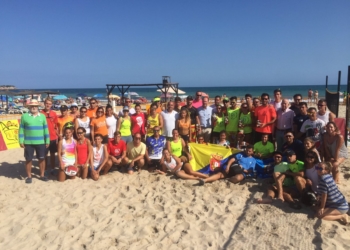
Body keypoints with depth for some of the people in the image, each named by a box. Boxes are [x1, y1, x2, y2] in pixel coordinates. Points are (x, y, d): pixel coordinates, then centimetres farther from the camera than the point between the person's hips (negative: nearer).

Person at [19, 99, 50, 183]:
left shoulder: (42, 116, 4)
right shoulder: (24, 116, 0)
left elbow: (46, 129, 6)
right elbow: (21, 129, 1)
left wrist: (47, 141, 4)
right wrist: (21, 141, -4)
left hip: (41, 142, 1)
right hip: (28, 142, -1)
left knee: (42, 159, 8)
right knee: (28, 160, 7)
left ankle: (42, 175, 22)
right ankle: (29, 176, 20)